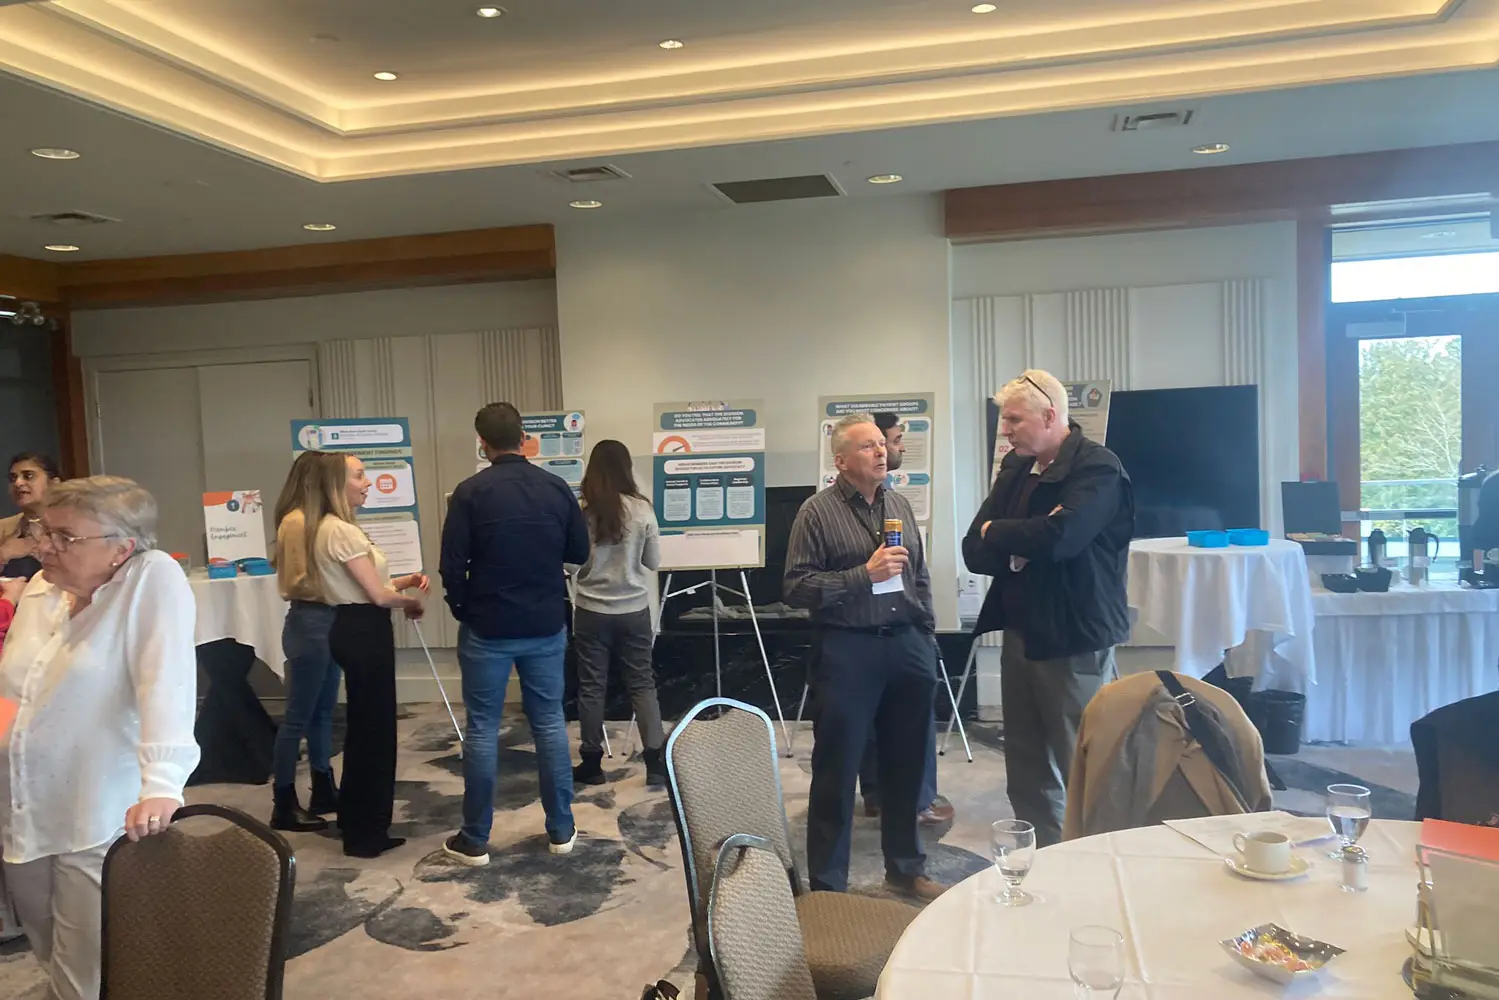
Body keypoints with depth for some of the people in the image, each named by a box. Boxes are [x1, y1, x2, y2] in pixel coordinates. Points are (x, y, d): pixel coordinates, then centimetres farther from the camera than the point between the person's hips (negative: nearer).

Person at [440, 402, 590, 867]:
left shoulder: (470, 492, -10)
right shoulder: (557, 488, -1)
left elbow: (452, 565, -11)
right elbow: (579, 553, 7)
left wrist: (462, 608, 6)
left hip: (488, 628, -3)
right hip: (546, 625, 3)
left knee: (482, 728, 6)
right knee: (550, 722, 11)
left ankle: (474, 840, 14)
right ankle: (561, 830, 18)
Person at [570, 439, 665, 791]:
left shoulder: (580, 510, -9)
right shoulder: (642, 510, -7)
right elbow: (653, 562, 2)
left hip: (592, 610, -1)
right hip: (634, 610, 1)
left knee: (591, 685, 10)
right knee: (642, 683, 8)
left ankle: (592, 763, 18)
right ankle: (656, 764, 5)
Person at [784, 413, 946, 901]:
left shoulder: (899, 505, 11)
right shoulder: (817, 512, -6)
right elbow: (796, 587, -11)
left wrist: (926, 635, 12)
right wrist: (864, 575, -17)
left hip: (907, 646, 5)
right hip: (849, 650, -5)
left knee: (906, 764, 15)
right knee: (836, 770, 4)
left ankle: (905, 868, 33)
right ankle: (827, 883, 17)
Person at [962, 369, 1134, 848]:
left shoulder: (1098, 467, -11)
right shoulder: (1014, 468, 12)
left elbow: (1059, 536, -27)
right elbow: (974, 551, 6)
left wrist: (997, 533, -9)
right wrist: (1019, 546, -14)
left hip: (1075, 640, -7)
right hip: (1020, 633, 7)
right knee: (1026, 774, 14)